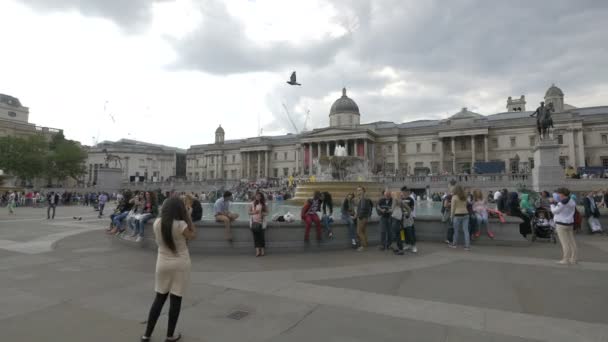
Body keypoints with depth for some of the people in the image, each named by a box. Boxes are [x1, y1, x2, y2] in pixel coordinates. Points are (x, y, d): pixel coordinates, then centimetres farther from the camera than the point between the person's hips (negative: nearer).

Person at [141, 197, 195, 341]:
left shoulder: (157, 223, -5)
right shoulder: (181, 224, -19)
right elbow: (193, 236, -2)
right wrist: (188, 217, -4)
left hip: (163, 263, 4)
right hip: (180, 264, -4)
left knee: (159, 298, 17)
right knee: (176, 299, 7)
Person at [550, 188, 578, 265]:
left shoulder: (562, 203, -18)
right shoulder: (572, 201, 10)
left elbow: (554, 211, -11)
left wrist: (552, 204, 2)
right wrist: (556, 203, 11)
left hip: (561, 224, -9)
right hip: (570, 223, 9)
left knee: (565, 242, -5)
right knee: (572, 242, 9)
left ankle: (566, 260, -2)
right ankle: (573, 259, 14)